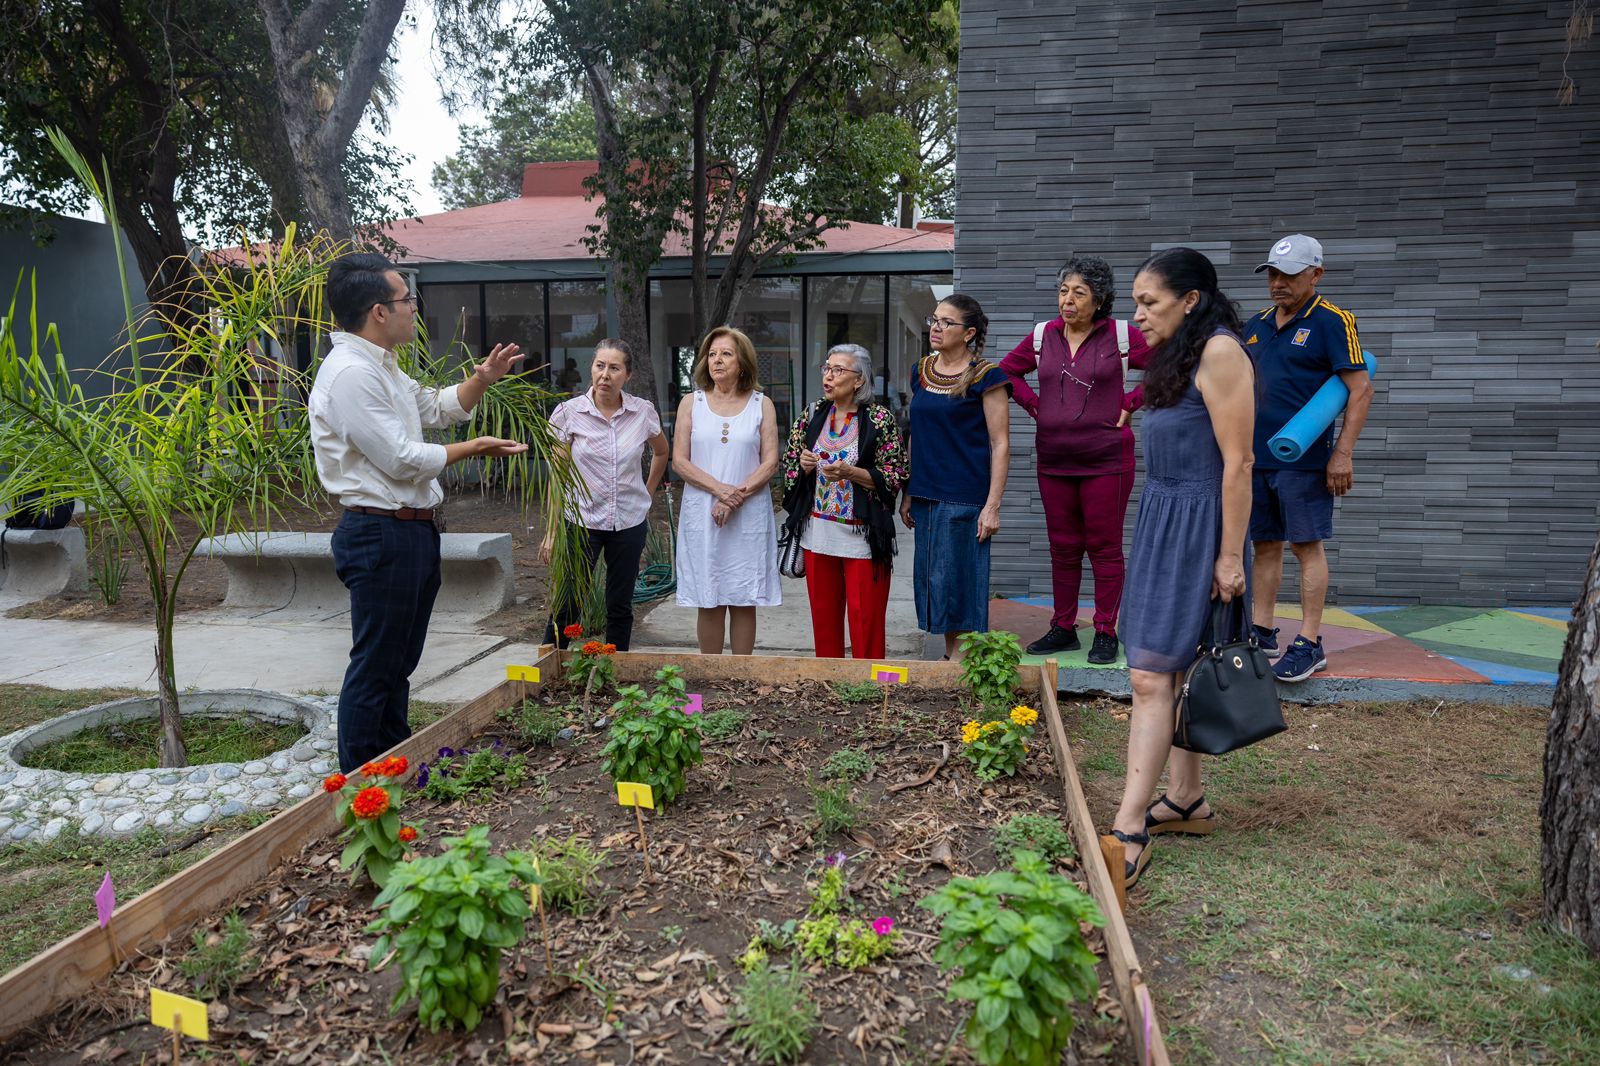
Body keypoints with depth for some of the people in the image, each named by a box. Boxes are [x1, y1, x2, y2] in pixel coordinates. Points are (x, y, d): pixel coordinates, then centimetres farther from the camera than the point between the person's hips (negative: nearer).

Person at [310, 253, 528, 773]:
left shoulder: (381, 367, 15)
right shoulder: (349, 373, -18)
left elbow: (436, 407, 30)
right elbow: (403, 459, -20)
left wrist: (481, 380, 14)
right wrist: (475, 448, -9)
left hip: (413, 530, 11)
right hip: (381, 536, -11)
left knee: (400, 661, 19)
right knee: (374, 667, -1)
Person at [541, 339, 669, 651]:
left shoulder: (644, 412, -2)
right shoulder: (568, 413, -6)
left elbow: (661, 452, 20)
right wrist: (552, 531, -5)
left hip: (630, 522, 2)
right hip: (581, 520, -2)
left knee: (620, 607, 10)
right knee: (566, 607, -5)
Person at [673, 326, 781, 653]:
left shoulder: (762, 405, 5)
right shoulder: (691, 403, 6)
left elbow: (770, 463, -1)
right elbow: (679, 461, 0)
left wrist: (737, 496, -14)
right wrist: (721, 489, -14)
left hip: (750, 516, 0)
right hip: (702, 515, 0)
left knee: (744, 602, 4)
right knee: (709, 604, 4)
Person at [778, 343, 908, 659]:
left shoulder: (880, 419, -7)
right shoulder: (812, 414, 7)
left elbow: (895, 477, -8)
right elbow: (788, 466, 13)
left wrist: (850, 473, -20)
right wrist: (804, 466, -9)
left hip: (863, 535, -4)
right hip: (818, 532, 4)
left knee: (866, 621, 1)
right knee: (824, 619, 13)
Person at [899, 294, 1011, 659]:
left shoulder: (984, 376, -8)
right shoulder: (922, 372, 10)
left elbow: (1000, 444, -9)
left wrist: (992, 505, -14)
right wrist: (908, 494, 13)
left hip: (965, 497, -6)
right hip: (926, 496, 6)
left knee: (959, 580, -1)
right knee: (932, 578, 11)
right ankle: (949, 656, 24)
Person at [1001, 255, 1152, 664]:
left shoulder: (1121, 335, -4)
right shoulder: (1043, 336, 6)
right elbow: (1008, 370, 19)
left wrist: (1129, 403, -6)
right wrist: (1034, 405, 7)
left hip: (1106, 460, -4)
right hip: (1054, 461, 4)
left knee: (1105, 547, 1)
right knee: (1062, 548, 11)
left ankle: (1106, 633, 11)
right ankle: (1063, 629, 21)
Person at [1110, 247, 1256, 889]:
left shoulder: (1220, 353, -14)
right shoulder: (1178, 356, 14)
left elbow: (1238, 462, -17)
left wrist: (1230, 555, -17)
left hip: (1194, 528, -9)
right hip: (1160, 520, 9)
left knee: (1151, 677, -10)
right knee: (1173, 673, 13)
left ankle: (1129, 833, -6)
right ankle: (1186, 802, 25)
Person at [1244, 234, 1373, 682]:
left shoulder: (1331, 321, -6)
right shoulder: (1257, 325, 14)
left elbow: (1360, 388, -10)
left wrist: (1343, 453, -16)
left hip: (1304, 459, -6)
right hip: (1256, 457, 7)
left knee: (1307, 546, -2)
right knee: (1264, 545, 11)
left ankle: (1310, 644, 4)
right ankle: (1263, 632, 21)